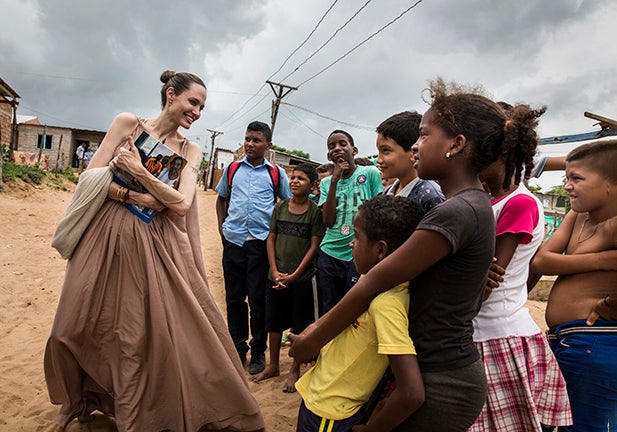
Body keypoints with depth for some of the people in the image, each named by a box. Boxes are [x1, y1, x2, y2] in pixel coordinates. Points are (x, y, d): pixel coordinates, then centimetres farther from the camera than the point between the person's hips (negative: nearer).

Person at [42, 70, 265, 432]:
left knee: (155, 330, -3)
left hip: (157, 245, 1)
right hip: (109, 236, 0)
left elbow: (182, 204, -7)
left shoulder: (190, 150, 6)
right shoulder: (128, 123, 2)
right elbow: (92, 174, -3)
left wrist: (138, 171, -16)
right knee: (76, 329, 9)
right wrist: (135, 197, -15)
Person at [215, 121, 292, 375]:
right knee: (234, 297, 8)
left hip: (262, 242, -2)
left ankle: (258, 351, 18)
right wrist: (221, 227, 10)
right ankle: (238, 349, 23)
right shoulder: (232, 169, 11)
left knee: (258, 298, 2)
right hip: (233, 240, 3)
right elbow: (221, 199, 22)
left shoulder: (276, 173, 5)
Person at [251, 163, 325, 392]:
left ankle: (295, 370, 24)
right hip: (277, 276, 4)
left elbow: (314, 246, -8)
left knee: (299, 325, 7)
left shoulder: (315, 212, -6)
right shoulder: (280, 207, 4)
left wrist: (295, 275, -13)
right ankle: (272, 366, 32)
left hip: (301, 278, -3)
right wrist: (274, 271, -6)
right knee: (274, 321, 14)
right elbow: (271, 239, 5)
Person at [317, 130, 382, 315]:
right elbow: (328, 221, -4)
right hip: (329, 254, 4)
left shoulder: (370, 173, -2)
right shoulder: (326, 183, 9)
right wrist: (334, 181, -8)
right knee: (327, 313, 12)